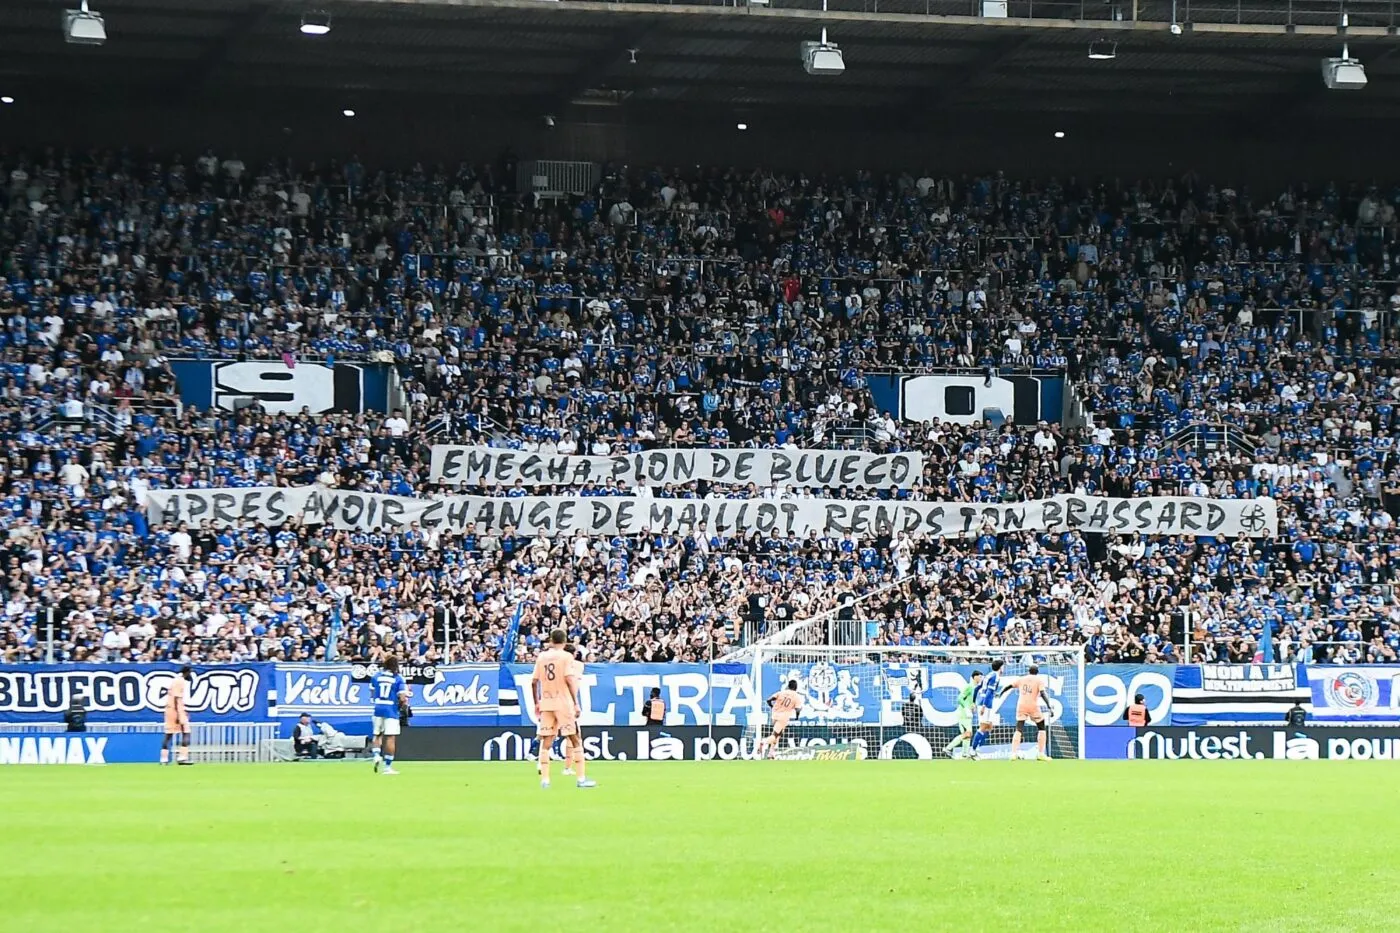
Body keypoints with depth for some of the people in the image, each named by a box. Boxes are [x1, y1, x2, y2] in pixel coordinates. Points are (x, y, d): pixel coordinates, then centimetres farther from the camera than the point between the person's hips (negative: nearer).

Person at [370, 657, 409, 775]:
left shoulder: (375, 676, 3)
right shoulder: (398, 678, -6)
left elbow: (372, 693, 11)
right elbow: (402, 698, -10)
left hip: (378, 709, 3)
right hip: (391, 711, -3)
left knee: (377, 734, 20)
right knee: (391, 738, 1)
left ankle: (377, 755, -4)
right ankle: (388, 767, 1)